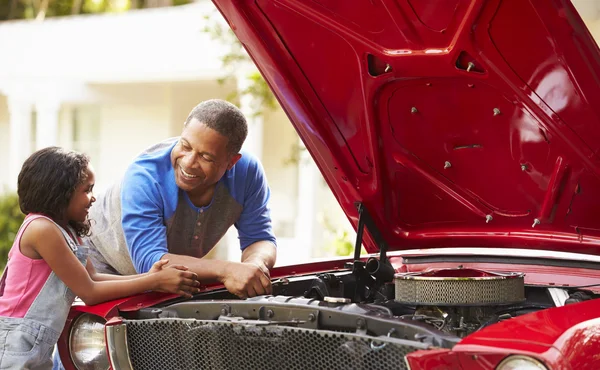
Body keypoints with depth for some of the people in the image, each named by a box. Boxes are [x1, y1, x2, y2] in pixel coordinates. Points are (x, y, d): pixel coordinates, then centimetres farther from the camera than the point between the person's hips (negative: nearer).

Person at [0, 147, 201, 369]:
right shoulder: (42, 228, -17)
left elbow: (92, 279, 11)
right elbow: (89, 293, -15)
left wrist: (149, 277, -2)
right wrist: (155, 282, -12)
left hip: (37, 349, 9)